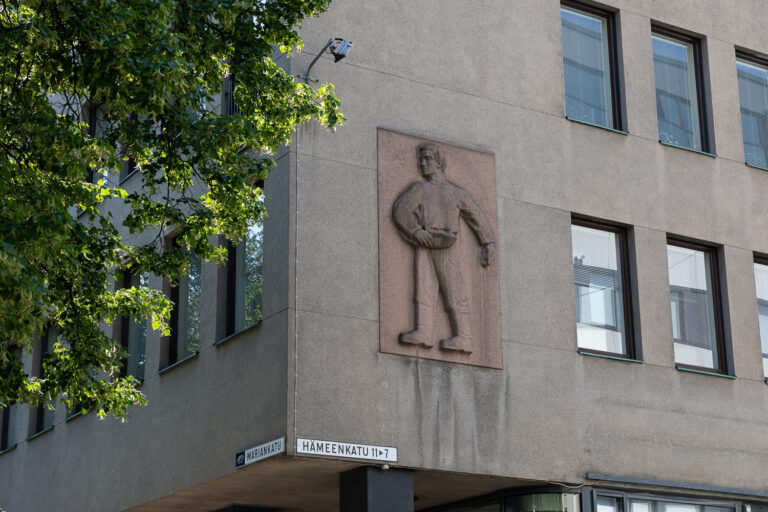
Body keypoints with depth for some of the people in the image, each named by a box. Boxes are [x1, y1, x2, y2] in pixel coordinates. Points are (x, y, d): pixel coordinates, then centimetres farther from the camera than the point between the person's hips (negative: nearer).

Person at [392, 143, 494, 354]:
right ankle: (423, 332, -20)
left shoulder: (456, 192, 19)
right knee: (424, 288, -11)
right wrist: (418, 233, -12)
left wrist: (487, 243, 11)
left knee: (453, 291, -8)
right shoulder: (418, 189, 19)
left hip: (446, 248, -2)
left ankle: (463, 338, -13)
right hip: (424, 247, 2)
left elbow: (476, 217, 20)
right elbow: (401, 211, 3)